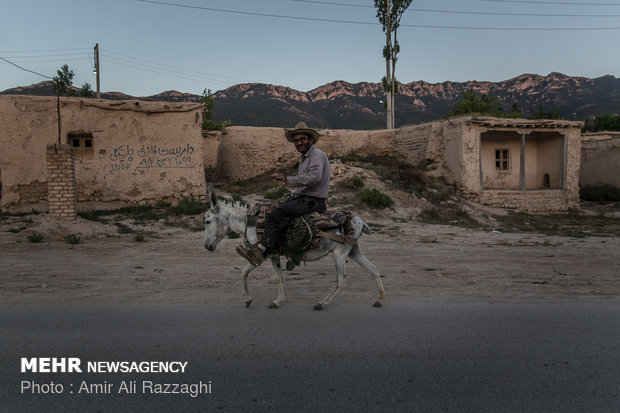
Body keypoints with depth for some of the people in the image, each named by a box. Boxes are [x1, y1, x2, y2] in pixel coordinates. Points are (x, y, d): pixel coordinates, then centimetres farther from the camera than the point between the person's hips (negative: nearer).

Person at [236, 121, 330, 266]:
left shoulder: (317, 154, -7)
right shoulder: (304, 158, 24)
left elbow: (314, 177, -25)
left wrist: (288, 179, -22)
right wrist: (291, 195, 11)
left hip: (313, 201, -10)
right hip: (303, 198, 10)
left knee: (278, 213, -27)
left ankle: (259, 252, -33)